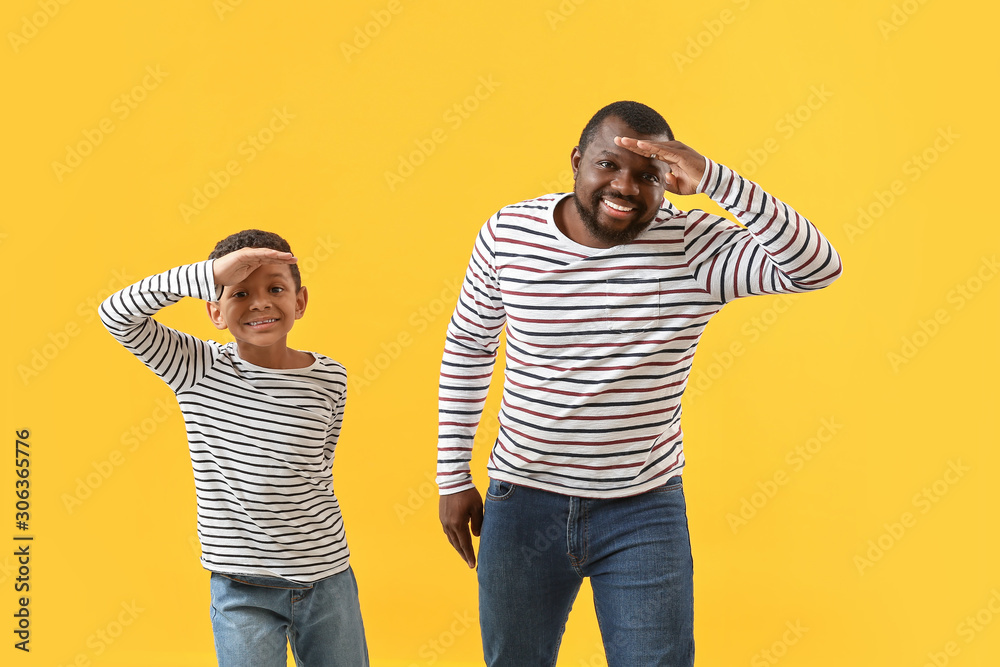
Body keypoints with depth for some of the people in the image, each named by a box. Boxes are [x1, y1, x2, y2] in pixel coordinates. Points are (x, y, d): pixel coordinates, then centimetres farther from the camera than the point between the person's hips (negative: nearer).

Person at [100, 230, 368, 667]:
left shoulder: (330, 379, -3)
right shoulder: (198, 371, -8)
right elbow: (117, 315, -20)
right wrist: (211, 274, -29)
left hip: (327, 580, 2)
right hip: (242, 588, -2)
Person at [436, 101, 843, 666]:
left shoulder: (694, 248, -13)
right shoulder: (508, 234, -7)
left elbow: (818, 268, -25)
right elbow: (468, 347, 7)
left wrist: (713, 179, -35)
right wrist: (454, 479, 9)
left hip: (644, 511, -1)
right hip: (522, 502, 2)